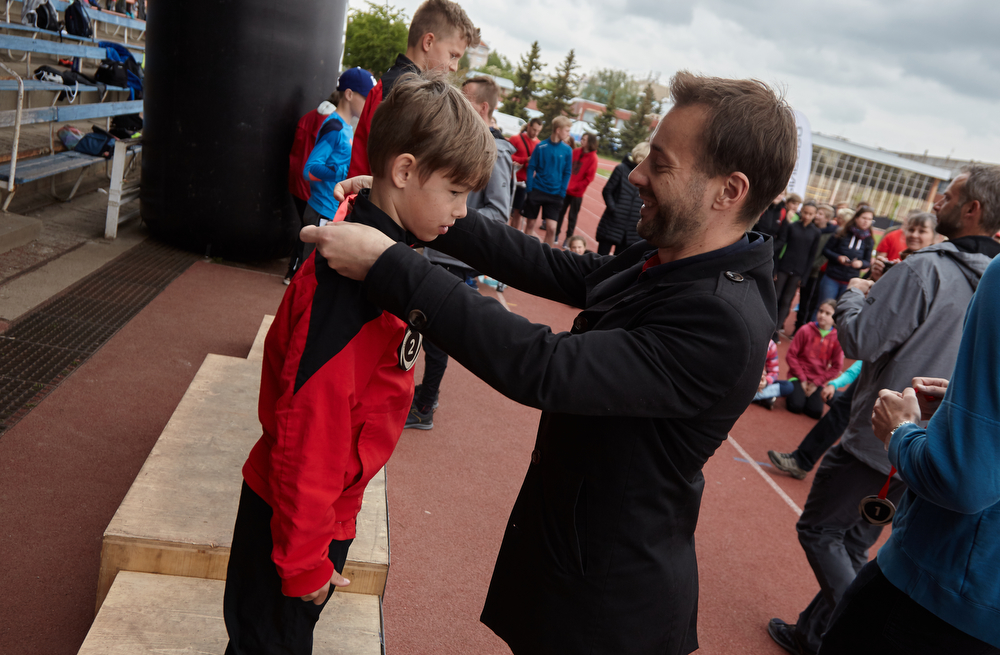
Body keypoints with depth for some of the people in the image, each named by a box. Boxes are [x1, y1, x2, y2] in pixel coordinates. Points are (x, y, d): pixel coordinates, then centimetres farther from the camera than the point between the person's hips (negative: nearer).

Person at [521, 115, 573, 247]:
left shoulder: (567, 150, 0)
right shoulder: (541, 146, -5)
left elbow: (567, 173, 4)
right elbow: (531, 167, -2)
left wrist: (562, 193, -4)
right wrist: (529, 187, -9)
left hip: (555, 194, 1)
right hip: (537, 190, -1)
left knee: (551, 227, -8)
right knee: (530, 224, 8)